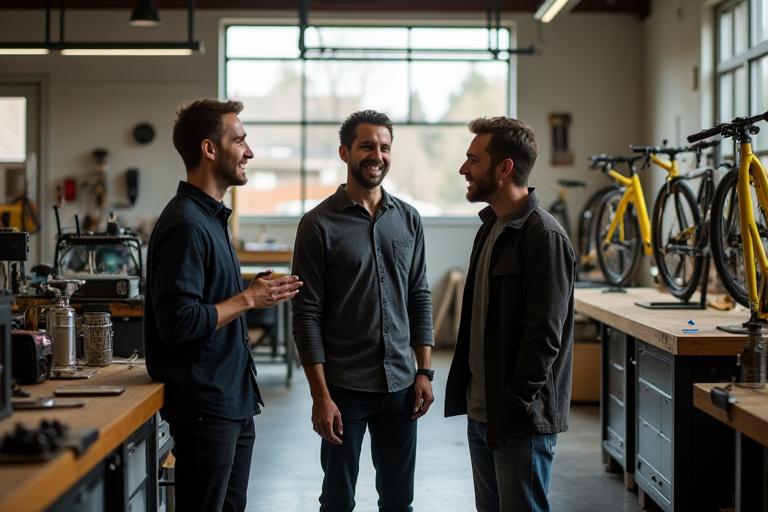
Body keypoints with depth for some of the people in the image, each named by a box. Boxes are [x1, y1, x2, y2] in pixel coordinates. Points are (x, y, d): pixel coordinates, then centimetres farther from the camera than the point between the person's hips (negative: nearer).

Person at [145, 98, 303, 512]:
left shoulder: (211, 217, 14)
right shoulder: (186, 224, -19)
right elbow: (178, 322, -25)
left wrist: (258, 293, 7)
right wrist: (248, 299, -17)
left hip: (233, 401, 10)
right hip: (205, 406, -10)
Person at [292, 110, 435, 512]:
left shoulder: (408, 219, 6)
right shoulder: (319, 224, -7)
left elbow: (419, 297, 11)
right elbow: (307, 314, -9)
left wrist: (424, 372, 4)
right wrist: (320, 395, -13)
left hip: (401, 385, 4)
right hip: (344, 387, -4)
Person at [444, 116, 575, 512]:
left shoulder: (544, 236, -16)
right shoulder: (491, 227, 13)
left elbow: (545, 334, -20)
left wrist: (515, 405, -19)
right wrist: (472, 398, 16)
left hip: (520, 420, -9)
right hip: (482, 414, 9)